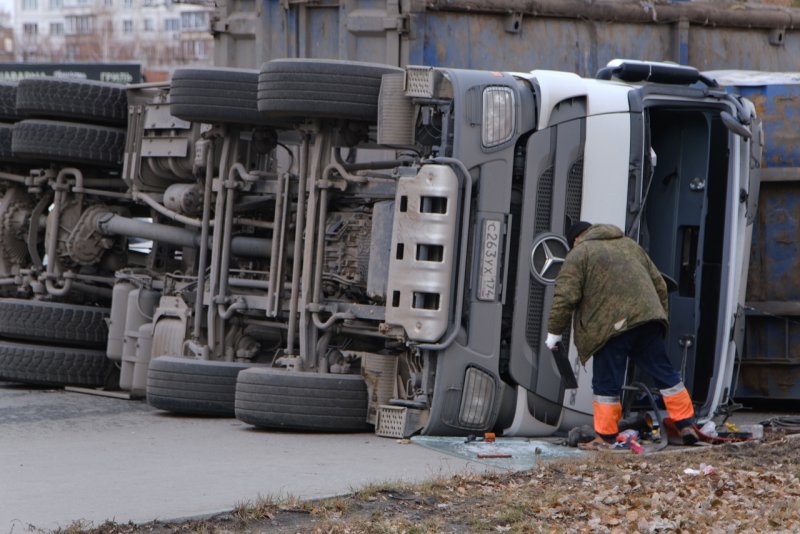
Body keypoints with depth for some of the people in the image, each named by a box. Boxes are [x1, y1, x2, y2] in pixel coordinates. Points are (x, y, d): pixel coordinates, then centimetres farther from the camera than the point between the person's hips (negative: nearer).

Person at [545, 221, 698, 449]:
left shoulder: (578, 255, 6)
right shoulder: (630, 245, 26)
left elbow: (565, 298, -3)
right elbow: (659, 284, 25)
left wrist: (554, 333, 5)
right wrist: (660, 315, 32)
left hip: (611, 326, -5)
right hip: (647, 319, 5)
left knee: (607, 383, 2)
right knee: (664, 372, 12)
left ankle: (606, 437, 3)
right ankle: (686, 425, 12)